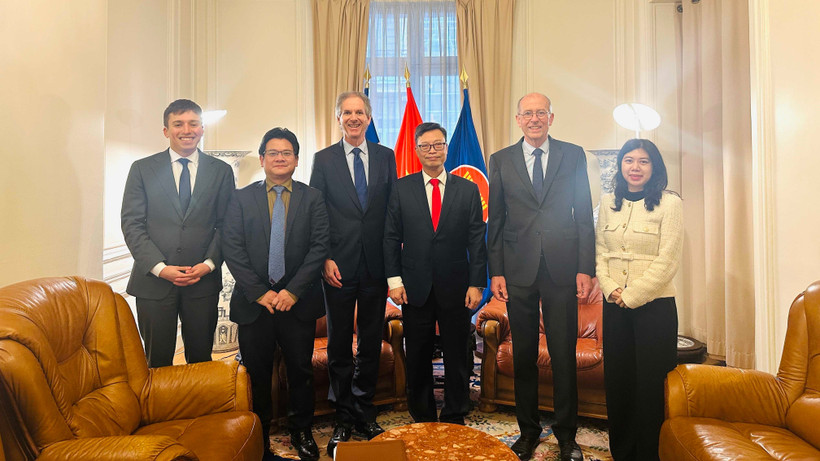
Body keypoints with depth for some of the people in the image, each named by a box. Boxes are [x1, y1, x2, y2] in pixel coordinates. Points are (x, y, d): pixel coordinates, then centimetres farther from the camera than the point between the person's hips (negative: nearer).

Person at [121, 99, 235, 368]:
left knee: (201, 360, 10)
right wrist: (159, 267, -11)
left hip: (204, 281, 1)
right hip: (153, 281, 0)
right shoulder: (142, 169, 4)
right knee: (158, 363, 9)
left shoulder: (221, 171, 6)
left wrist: (209, 264, -9)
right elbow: (131, 223, -1)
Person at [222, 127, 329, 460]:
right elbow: (232, 248, -2)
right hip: (254, 301, 0)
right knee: (256, 373, 9)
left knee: (301, 371, 10)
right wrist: (260, 292, -10)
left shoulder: (312, 198, 4)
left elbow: (320, 246, -3)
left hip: (299, 301, 0)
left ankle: (301, 432, 29)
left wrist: (293, 291, -12)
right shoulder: (241, 198, 6)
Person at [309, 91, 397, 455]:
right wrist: (325, 259, -9)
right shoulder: (324, 159, 3)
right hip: (339, 267, -1)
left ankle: (365, 415, 27)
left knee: (371, 343, 11)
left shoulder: (386, 156, 7)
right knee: (339, 345, 8)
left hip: (376, 266, 2)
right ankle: (343, 419, 24)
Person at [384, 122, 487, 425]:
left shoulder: (468, 190, 4)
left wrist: (477, 284, -5)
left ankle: (455, 419, 26)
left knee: (457, 357, 9)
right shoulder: (401, 189, 5)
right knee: (418, 357, 11)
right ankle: (422, 418, 28)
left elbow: (477, 240, 1)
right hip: (415, 287, 0)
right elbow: (391, 237, 4)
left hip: (456, 287, 0)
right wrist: (394, 280, -4)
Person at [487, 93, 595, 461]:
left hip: (562, 270, 0)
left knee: (564, 355, 6)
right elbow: (495, 220, 6)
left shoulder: (573, 155, 7)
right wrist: (495, 272, 0)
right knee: (523, 356, 10)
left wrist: (586, 268, -2)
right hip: (518, 271, 1)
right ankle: (528, 430, 27)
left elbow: (584, 215, 5)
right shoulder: (500, 160, 7)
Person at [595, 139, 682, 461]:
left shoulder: (669, 203, -6)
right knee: (617, 380, 11)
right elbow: (599, 251, 8)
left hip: (653, 305, -4)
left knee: (650, 385, 4)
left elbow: (667, 261, -11)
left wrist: (630, 296, -12)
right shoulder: (608, 204, 9)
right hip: (614, 305, 4)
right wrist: (610, 288, -6)